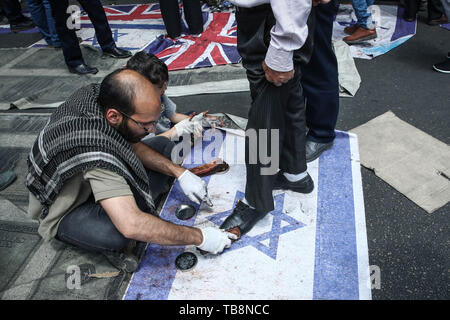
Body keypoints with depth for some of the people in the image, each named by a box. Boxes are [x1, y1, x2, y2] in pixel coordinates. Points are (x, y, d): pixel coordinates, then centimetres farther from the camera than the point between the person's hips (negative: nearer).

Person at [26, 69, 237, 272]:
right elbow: (131, 225, -46)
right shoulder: (95, 147, -42)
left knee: (164, 146, 2)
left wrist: (180, 173, -12)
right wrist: (199, 237, -35)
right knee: (122, 233, -40)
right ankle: (109, 246, -4)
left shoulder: (96, 94, -17)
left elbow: (133, 146, 0)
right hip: (64, 214, -8)